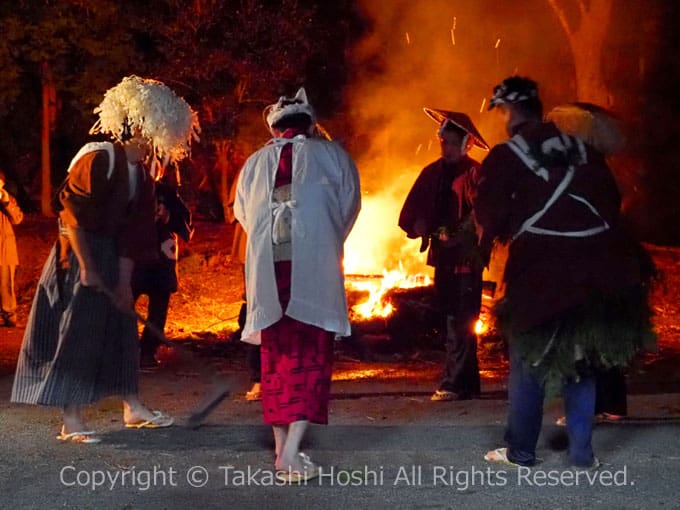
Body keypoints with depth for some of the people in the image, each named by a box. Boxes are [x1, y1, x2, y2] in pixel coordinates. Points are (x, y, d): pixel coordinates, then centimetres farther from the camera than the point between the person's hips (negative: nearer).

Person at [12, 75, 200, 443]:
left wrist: (124, 281, 0)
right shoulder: (100, 159, -18)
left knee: (122, 327, 12)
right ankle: (71, 421, -1)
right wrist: (86, 268, -20)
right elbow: (72, 215, -21)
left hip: (110, 256, 9)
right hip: (80, 252, -9)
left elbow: (133, 233, 5)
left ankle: (132, 408, 22)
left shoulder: (142, 175, 7)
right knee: (77, 333, -6)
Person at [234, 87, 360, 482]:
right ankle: (292, 453, -12)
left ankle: (282, 448, 14)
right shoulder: (331, 155, 3)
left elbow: (244, 215, 13)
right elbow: (349, 206, 7)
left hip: (267, 271, 3)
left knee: (276, 356, 12)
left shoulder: (255, 163, 9)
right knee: (312, 358, -2)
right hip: (316, 271, -3)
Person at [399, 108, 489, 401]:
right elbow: (412, 210, 14)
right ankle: (467, 384, 18)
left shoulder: (474, 173, -7)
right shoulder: (433, 172, 14)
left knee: (460, 323, -10)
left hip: (466, 258, -7)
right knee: (449, 322, 11)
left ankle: (454, 384, -11)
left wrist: (458, 235, -20)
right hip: (442, 256, 8)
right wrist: (422, 228, -4)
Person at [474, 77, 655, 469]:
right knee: (582, 359, 13)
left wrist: (496, 234, 13)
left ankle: (521, 451, 12)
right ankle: (582, 453, 12)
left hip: (540, 273, -4)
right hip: (596, 269, 4)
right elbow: (612, 198, 13)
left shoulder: (505, 157, -3)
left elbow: (488, 215, -6)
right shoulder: (582, 149, 11)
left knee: (529, 360, 8)